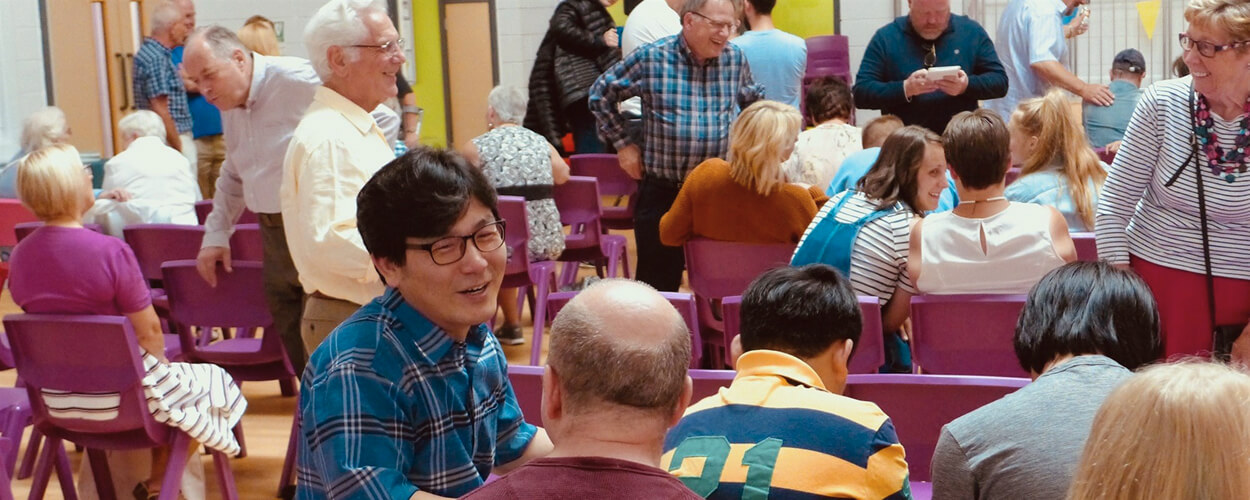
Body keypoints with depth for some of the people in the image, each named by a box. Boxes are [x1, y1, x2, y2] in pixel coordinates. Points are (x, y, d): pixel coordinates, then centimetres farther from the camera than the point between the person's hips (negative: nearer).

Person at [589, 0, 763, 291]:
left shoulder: (735, 59, 2)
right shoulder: (651, 58, -7)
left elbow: (753, 103, 23)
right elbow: (601, 95, 6)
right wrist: (623, 144, 4)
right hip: (662, 193, -2)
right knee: (658, 285, 4)